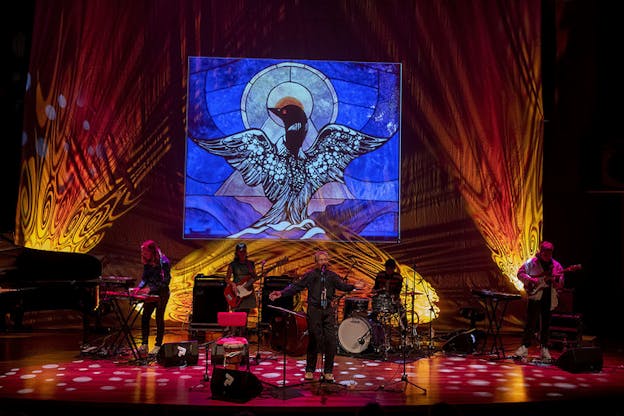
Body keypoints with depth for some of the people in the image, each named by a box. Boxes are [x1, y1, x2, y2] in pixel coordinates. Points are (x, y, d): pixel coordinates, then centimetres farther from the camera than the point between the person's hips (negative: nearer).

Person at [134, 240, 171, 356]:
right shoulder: (147, 262, 5)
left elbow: (166, 281, -18)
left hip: (161, 293, -6)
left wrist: (150, 289, -24)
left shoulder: (163, 262, -15)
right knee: (144, 317, 1)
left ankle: (158, 346, 7)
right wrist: (140, 287, -7)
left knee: (159, 319, 0)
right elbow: (145, 277, 12)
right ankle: (144, 344, 9)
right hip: (150, 294, 6)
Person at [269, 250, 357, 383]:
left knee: (331, 341, -3)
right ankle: (309, 370, 16)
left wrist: (353, 286, -18)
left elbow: (343, 286, 1)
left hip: (329, 311, 2)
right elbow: (296, 286, -2)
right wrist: (281, 293, -12)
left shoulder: (332, 276, 11)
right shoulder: (310, 275, 3)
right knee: (314, 340, 1)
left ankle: (328, 372, 9)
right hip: (314, 310, -2)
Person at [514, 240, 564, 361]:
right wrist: (530, 280, -14)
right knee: (531, 322, -7)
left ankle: (544, 348, 18)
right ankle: (524, 347, -3)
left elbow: (560, 285, 10)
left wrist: (556, 280, -12)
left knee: (546, 324, 10)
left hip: (549, 298, 4)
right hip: (535, 295, -3)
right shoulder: (531, 262, 0)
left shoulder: (556, 265, 9)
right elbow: (520, 273, 0)